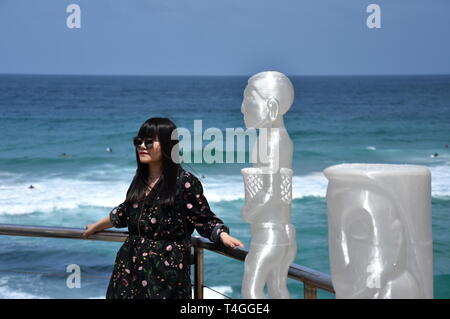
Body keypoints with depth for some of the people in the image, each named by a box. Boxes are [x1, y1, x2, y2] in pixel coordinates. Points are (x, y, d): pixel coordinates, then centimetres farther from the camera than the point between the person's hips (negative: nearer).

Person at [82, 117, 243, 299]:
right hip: (131, 266, 6)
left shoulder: (185, 182, -10)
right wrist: (96, 227, 39)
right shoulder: (141, 179, 10)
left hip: (166, 271, -6)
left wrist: (224, 237, -27)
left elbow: (205, 219, -8)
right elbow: (124, 213, 25)